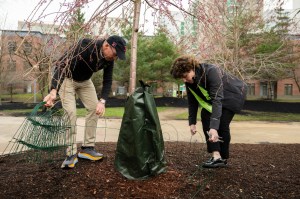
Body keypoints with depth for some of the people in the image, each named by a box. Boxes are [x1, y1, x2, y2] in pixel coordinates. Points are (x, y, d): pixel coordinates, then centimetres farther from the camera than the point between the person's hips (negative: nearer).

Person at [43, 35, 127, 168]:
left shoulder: (109, 59, -17)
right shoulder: (85, 46, -37)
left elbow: (107, 81, -11)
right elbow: (62, 65, -42)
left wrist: (102, 101, -27)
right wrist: (53, 91, -55)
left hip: (84, 80, 6)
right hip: (67, 78, -6)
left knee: (95, 109, -3)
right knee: (70, 112, -17)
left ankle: (87, 148, 7)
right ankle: (71, 153, -8)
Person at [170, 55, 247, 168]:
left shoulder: (212, 72, -37)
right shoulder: (189, 81, -15)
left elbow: (217, 100, -44)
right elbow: (192, 101, -6)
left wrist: (214, 127, -51)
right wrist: (192, 122, -12)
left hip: (233, 95, -7)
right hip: (214, 96, 7)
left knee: (222, 124, -18)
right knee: (205, 116, -10)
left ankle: (223, 158, 0)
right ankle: (216, 156, -14)